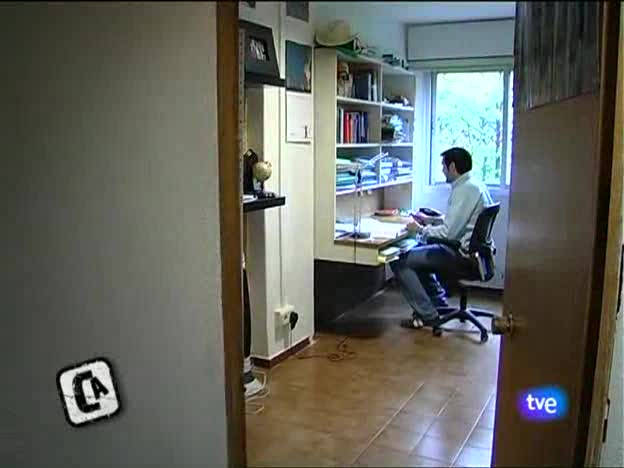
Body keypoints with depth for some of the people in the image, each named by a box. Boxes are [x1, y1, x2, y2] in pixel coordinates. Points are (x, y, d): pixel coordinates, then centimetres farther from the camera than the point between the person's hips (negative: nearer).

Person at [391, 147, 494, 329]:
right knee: (419, 251, 28)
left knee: (400, 262, -10)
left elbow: (448, 233, -26)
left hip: (463, 254, -11)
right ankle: (438, 304, 31)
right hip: (474, 250, 11)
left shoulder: (465, 189, -21)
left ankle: (427, 315, -2)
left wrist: (419, 229, -10)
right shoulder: (474, 184, 10)